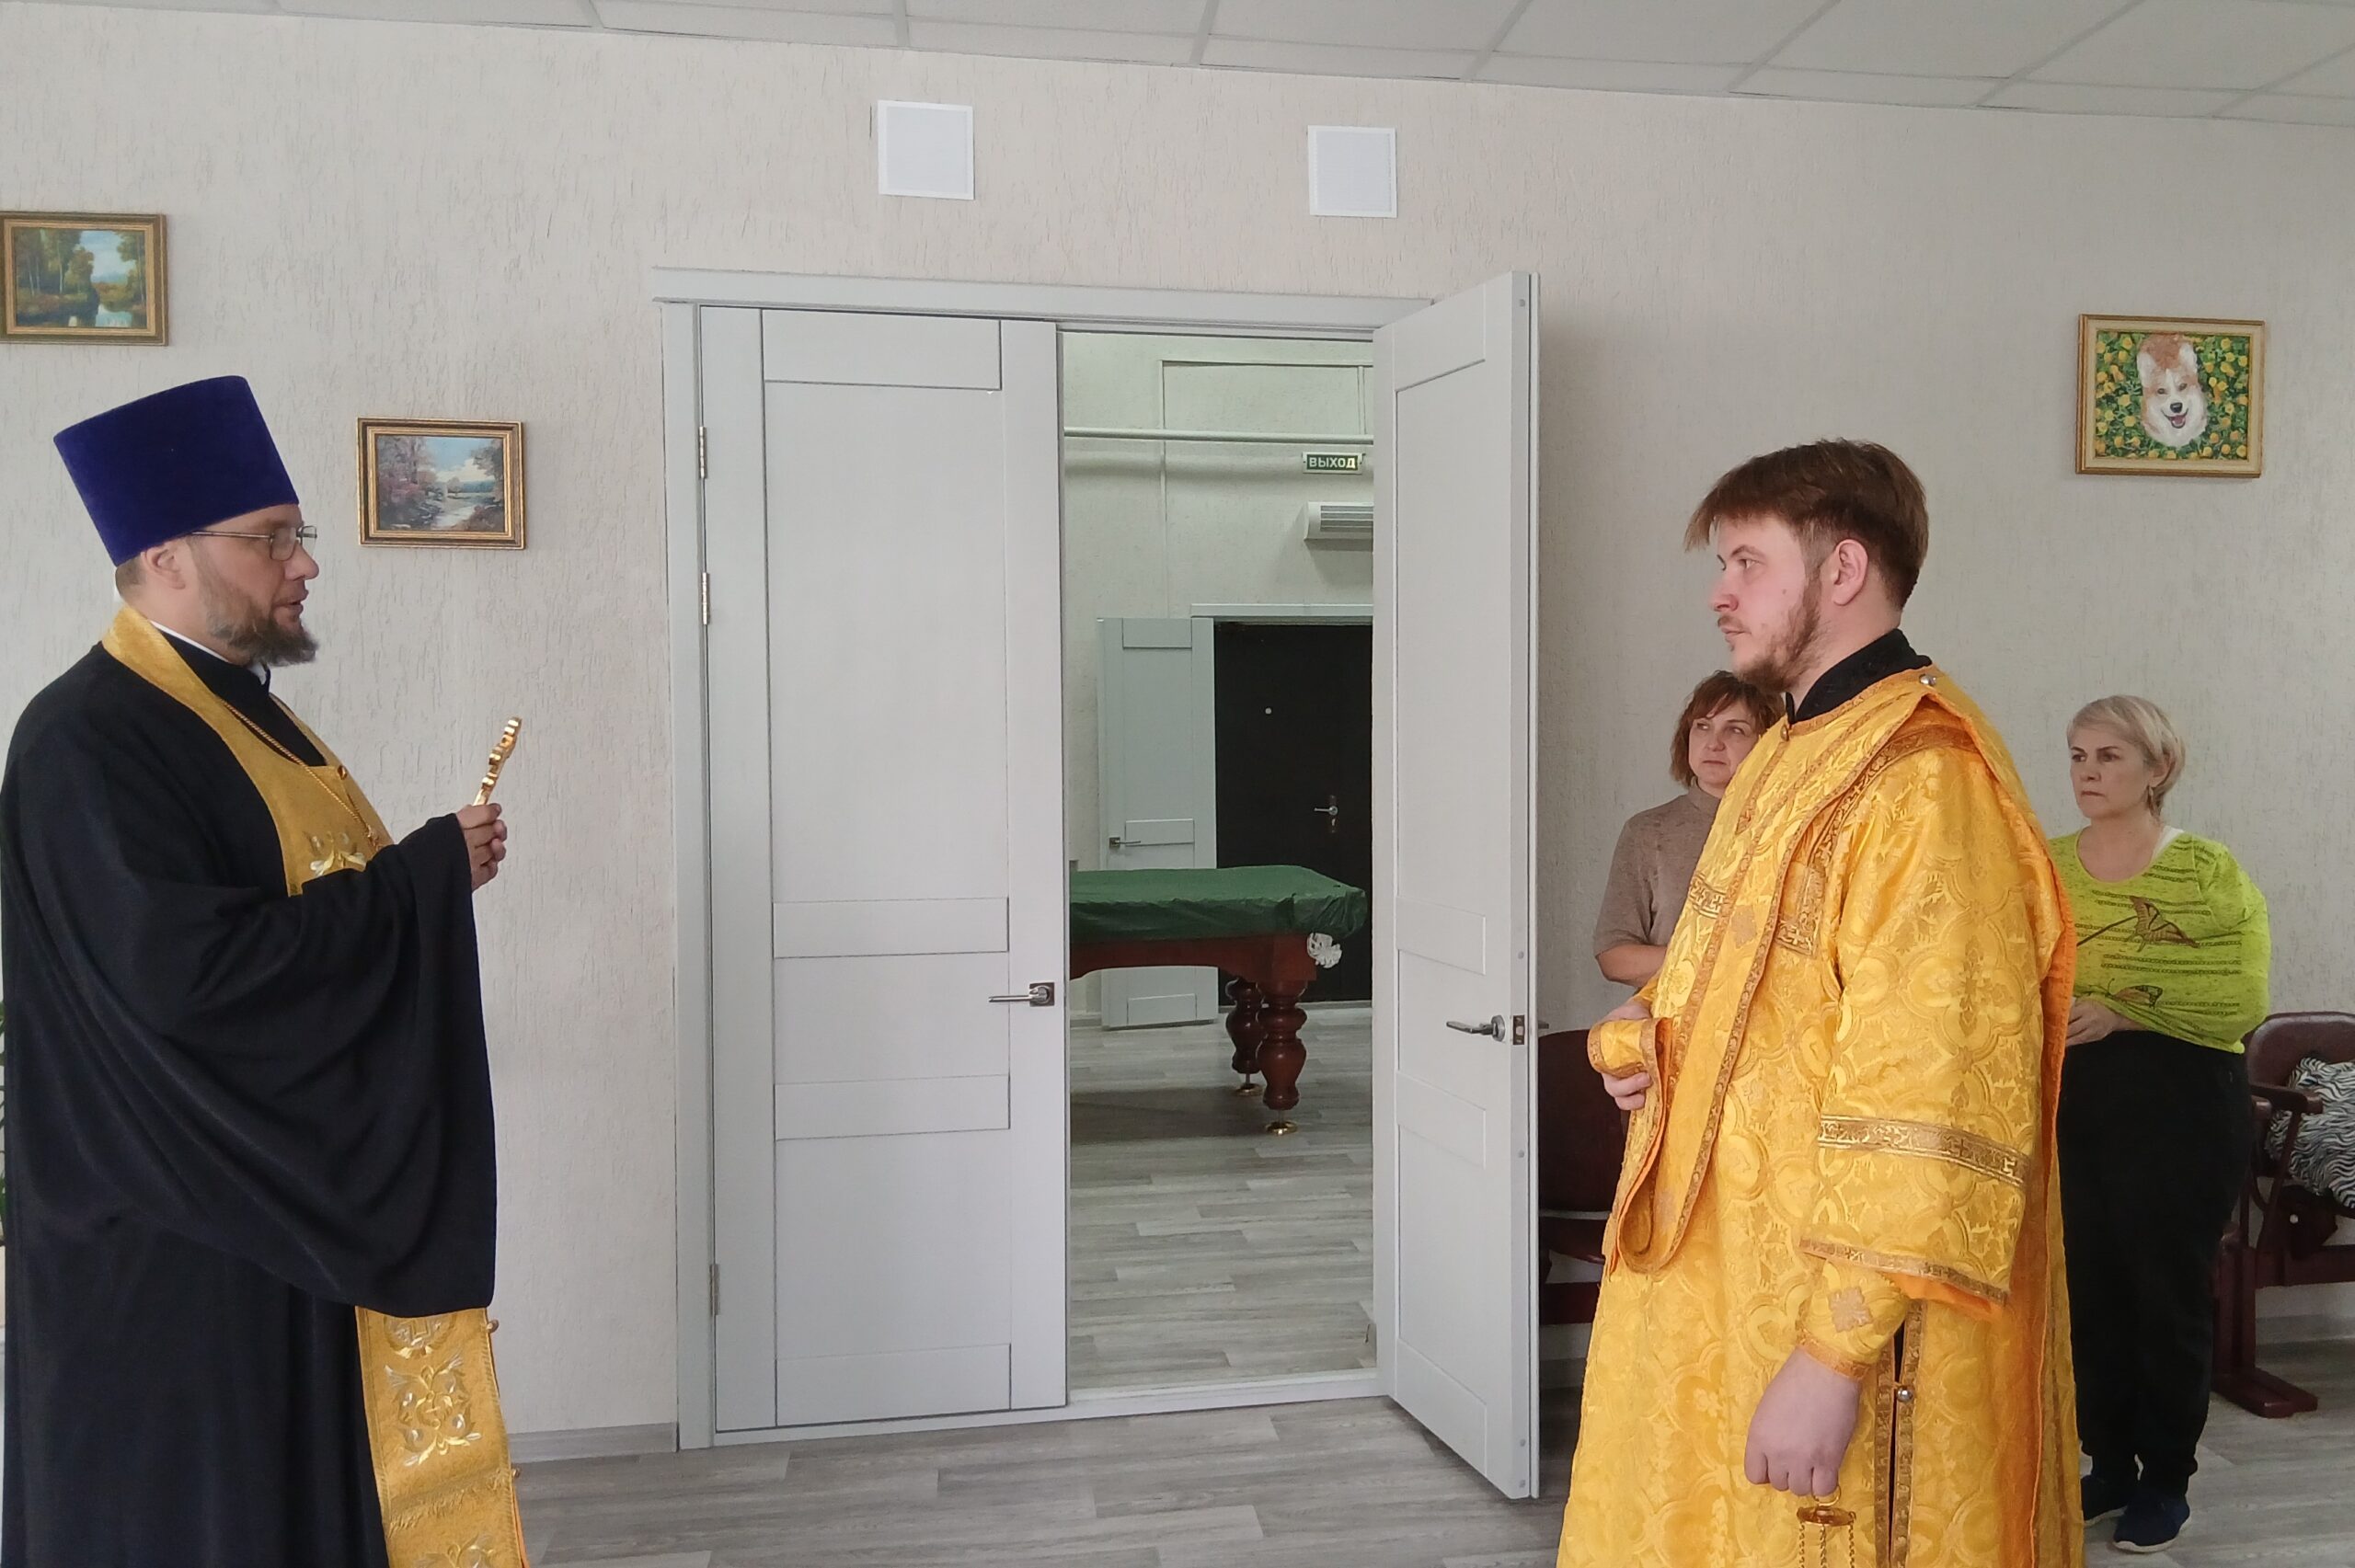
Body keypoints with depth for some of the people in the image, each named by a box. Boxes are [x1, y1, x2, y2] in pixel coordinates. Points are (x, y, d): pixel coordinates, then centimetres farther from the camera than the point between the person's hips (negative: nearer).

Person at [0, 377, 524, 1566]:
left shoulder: (244, 710, 12)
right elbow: (186, 968, -28)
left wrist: (431, 877, 1)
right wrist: (426, 875, -20)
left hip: (311, 1200, 9)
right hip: (183, 1239, -9)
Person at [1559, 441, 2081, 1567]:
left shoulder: (1921, 784, -20)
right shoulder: (1792, 756, 10)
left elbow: (1925, 1107, -24)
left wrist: (1834, 1354, -23)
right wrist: (1653, 1037, 0)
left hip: (1834, 1312, -9)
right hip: (1727, 1276, 9)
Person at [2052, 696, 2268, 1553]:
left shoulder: (2207, 869, -5)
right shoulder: (2046, 866, 6)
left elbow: (2243, 1000, -14)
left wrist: (2124, 1010, -23)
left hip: (2181, 1105, -3)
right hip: (2069, 1105, 4)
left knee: (2168, 1291, 5)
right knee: (2088, 1288, 9)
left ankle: (2166, 1480, 21)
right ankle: (2109, 1464, 26)